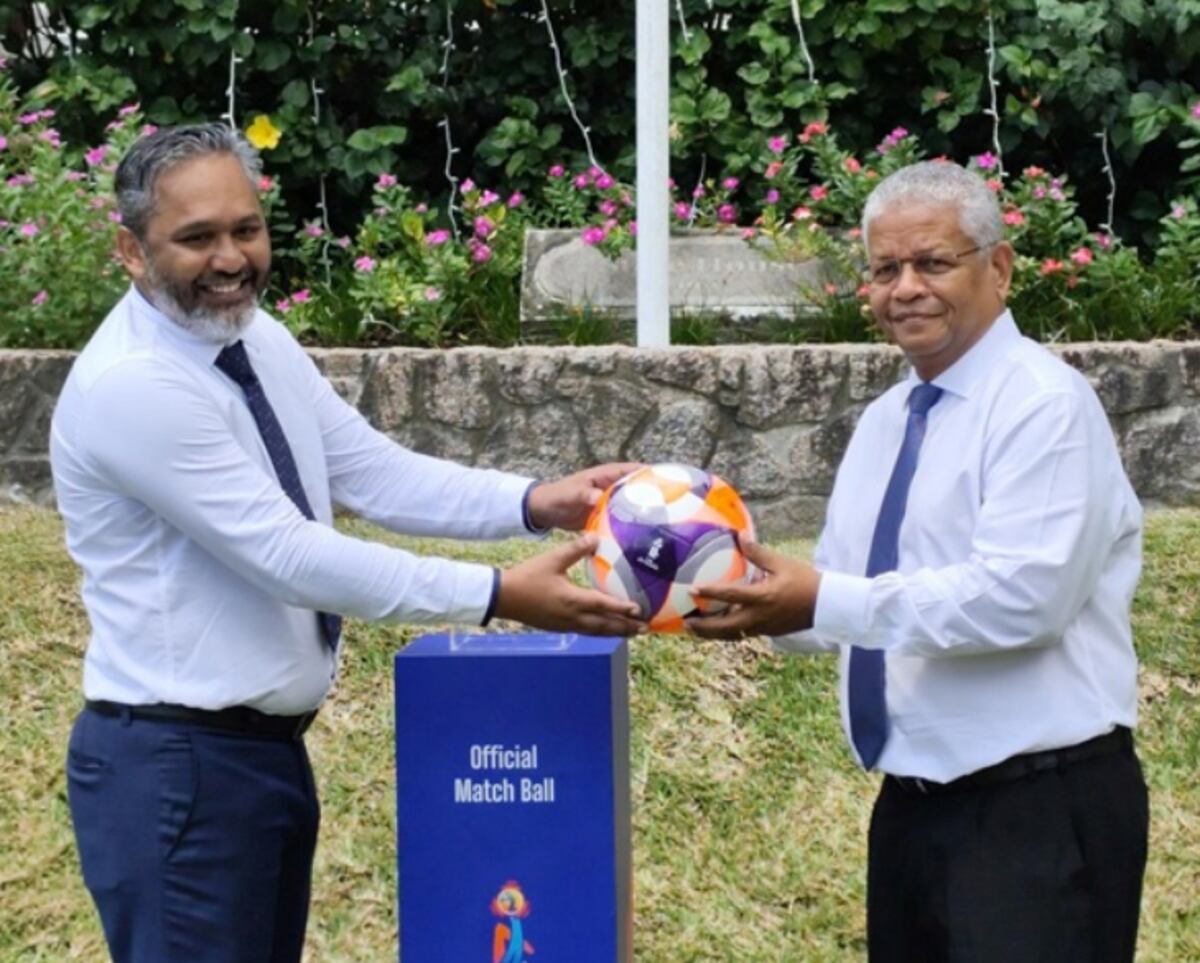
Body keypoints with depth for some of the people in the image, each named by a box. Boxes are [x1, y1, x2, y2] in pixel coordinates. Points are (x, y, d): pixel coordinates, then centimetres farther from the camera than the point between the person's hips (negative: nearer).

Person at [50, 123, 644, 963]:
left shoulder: (261, 341, 6)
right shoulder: (129, 385, -22)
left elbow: (377, 476, 1)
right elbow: (292, 556, -25)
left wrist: (531, 503, -15)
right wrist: (498, 595, -27)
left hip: (268, 747, 9)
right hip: (176, 764, -9)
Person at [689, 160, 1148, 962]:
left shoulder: (1045, 406, -13)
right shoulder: (884, 419, 13)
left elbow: (1019, 595, -24)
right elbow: (846, 602, 13)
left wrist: (825, 601, -24)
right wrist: (756, 597, -7)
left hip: (1042, 813, -8)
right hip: (914, 803, 8)